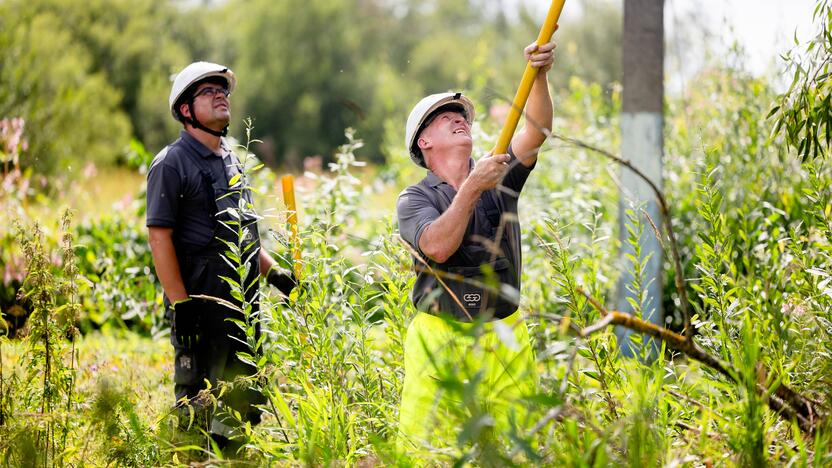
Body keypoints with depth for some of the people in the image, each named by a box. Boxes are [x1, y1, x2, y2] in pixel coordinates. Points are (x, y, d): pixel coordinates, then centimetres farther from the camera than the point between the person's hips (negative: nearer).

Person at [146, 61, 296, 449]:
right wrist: (179, 304, -20)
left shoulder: (231, 160, 16)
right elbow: (159, 236, -15)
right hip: (201, 299, -8)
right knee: (198, 403, -5)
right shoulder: (172, 163, -9)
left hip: (245, 300, 8)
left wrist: (274, 272, 16)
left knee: (246, 403, 12)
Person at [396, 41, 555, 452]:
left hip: (504, 338, 3)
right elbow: (438, 247, -18)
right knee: (426, 445, -9)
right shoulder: (414, 199, 2)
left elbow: (536, 130, -7)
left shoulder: (500, 175, 10)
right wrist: (472, 188, -22)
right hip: (439, 338, -2)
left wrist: (539, 75, -22)